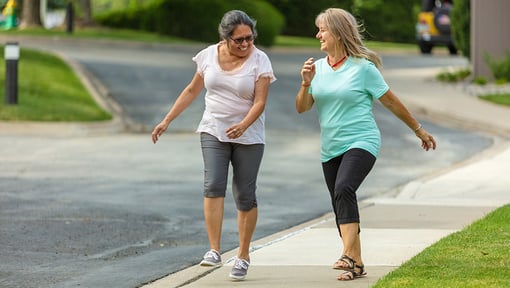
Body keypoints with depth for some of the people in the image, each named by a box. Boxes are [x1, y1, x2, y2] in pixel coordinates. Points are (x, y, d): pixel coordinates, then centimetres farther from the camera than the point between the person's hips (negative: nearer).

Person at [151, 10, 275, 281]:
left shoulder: (259, 60, -10)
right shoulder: (209, 55, 0)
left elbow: (260, 102, -16)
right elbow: (192, 90, 12)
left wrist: (243, 126, -35)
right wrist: (166, 121, 11)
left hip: (248, 136, -2)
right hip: (214, 131, 2)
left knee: (245, 196, 1)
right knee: (213, 185, -17)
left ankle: (243, 256, 15)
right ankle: (214, 250, -21)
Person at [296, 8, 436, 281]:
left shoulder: (362, 67, -7)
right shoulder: (318, 67, 8)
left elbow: (391, 101, 1)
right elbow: (301, 108, 7)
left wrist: (419, 130, 10)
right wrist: (306, 84, -13)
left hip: (361, 143, -6)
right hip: (330, 149, 6)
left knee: (344, 190, -29)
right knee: (341, 208, 8)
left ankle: (349, 255, -36)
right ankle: (357, 264, 20)